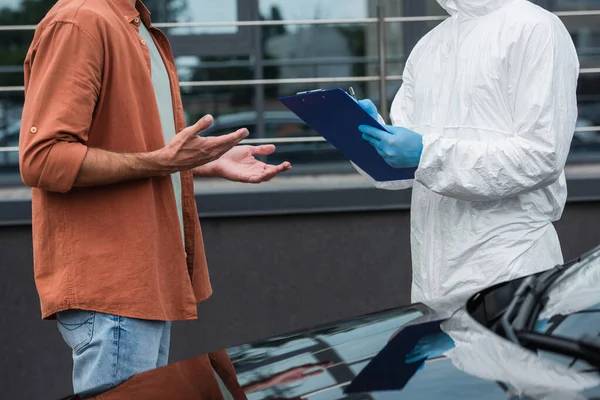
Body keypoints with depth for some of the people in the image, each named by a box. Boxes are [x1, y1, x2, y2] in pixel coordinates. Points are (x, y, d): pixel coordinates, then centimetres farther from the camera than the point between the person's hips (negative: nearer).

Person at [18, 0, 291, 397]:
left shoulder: (142, 33, 17)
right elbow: (42, 159, -19)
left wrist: (212, 163, 14)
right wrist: (161, 161, -19)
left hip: (149, 277, 9)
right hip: (109, 286, -9)